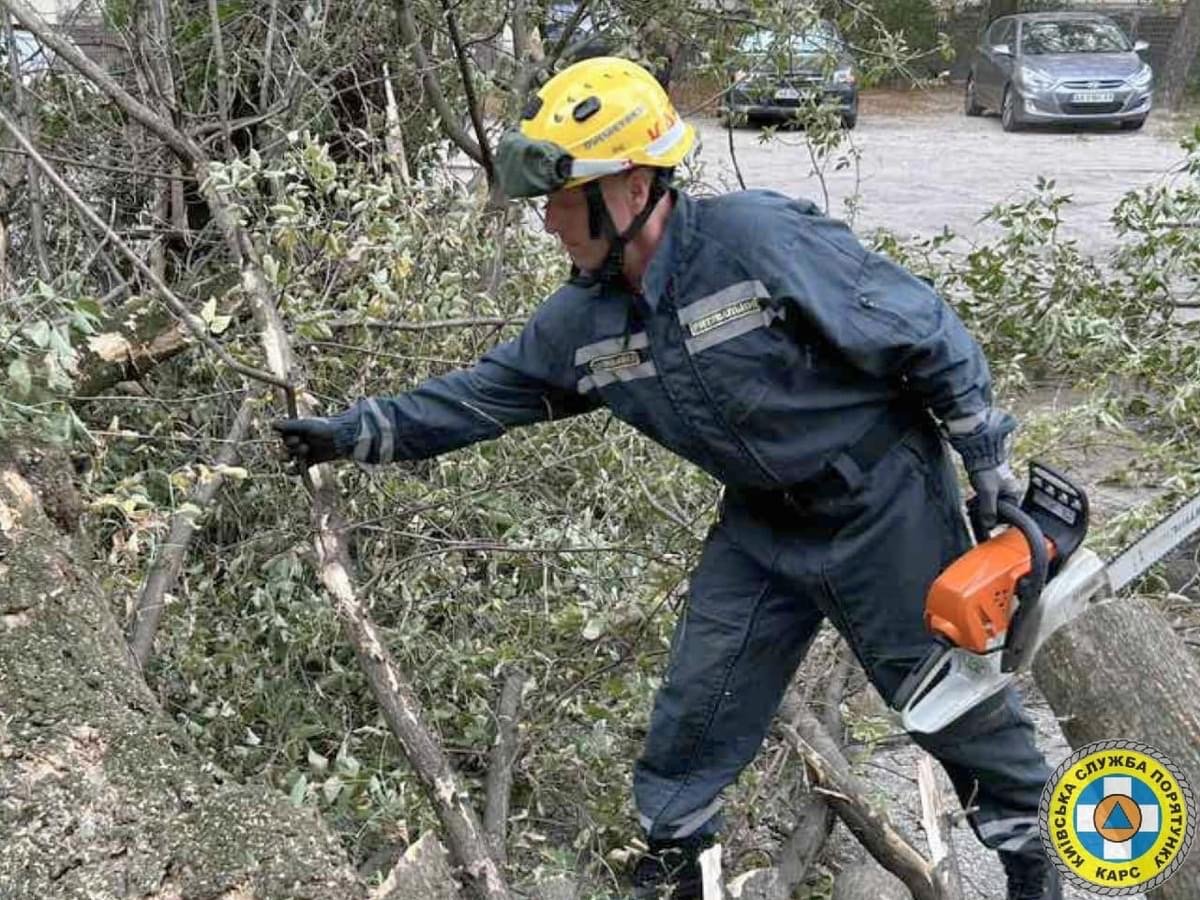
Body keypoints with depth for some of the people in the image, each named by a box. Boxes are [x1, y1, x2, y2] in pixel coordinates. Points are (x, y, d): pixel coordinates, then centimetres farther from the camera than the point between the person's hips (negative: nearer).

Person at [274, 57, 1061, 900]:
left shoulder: (762, 238, -29)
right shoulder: (583, 319, -9)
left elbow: (927, 334, -22)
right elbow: (484, 394, 4)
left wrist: (995, 467, -15)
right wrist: (358, 431, 0)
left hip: (882, 503, -5)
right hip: (763, 521, 5)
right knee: (700, 694, 9)